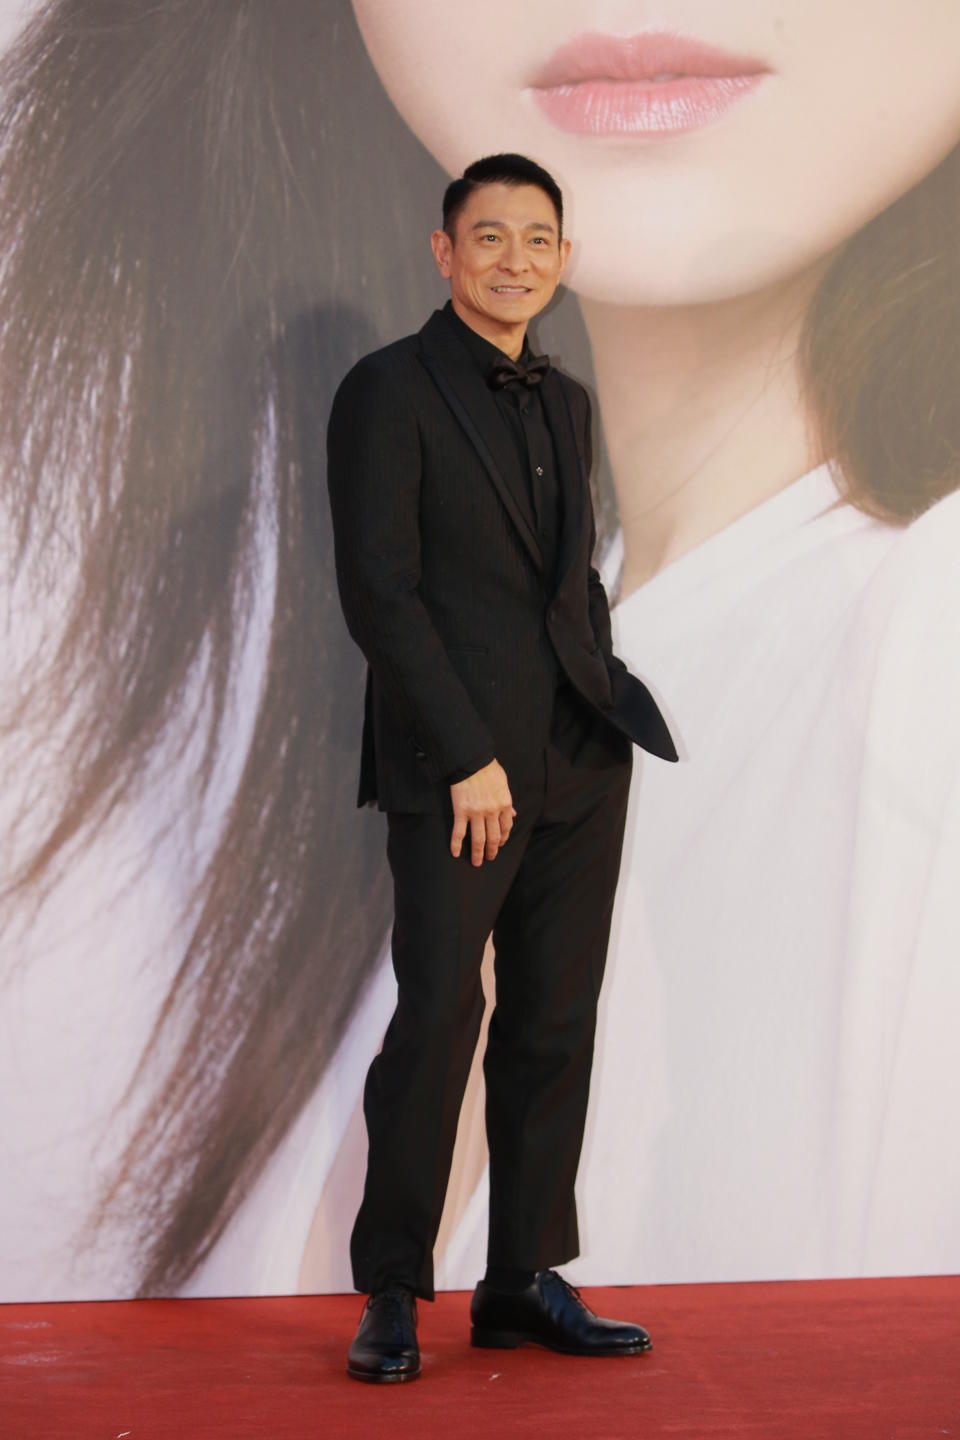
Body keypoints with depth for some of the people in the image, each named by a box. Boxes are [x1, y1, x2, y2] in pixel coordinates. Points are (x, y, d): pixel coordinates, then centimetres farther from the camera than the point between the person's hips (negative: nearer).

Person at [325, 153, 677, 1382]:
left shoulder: (565, 403, 18)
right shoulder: (389, 391, -4)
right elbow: (377, 591, -11)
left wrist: (607, 687, 6)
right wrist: (469, 758, -14)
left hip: (581, 761, 7)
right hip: (456, 769, -6)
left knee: (556, 1025, 7)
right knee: (439, 1017, -8)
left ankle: (525, 1280, 16)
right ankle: (392, 1295, 5)